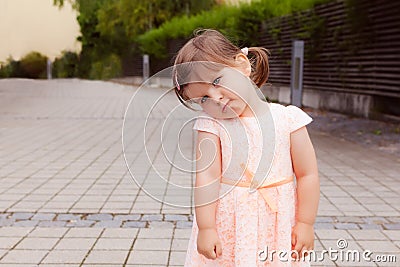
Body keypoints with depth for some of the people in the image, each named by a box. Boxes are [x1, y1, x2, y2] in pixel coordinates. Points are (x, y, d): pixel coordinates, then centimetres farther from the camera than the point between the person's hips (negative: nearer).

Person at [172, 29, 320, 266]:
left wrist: (305, 223, -4)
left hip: (277, 225, 1)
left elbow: (308, 175, -5)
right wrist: (205, 227, -14)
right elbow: (207, 177, -12)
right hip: (227, 226, 0)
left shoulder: (287, 119, -8)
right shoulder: (211, 126, -8)